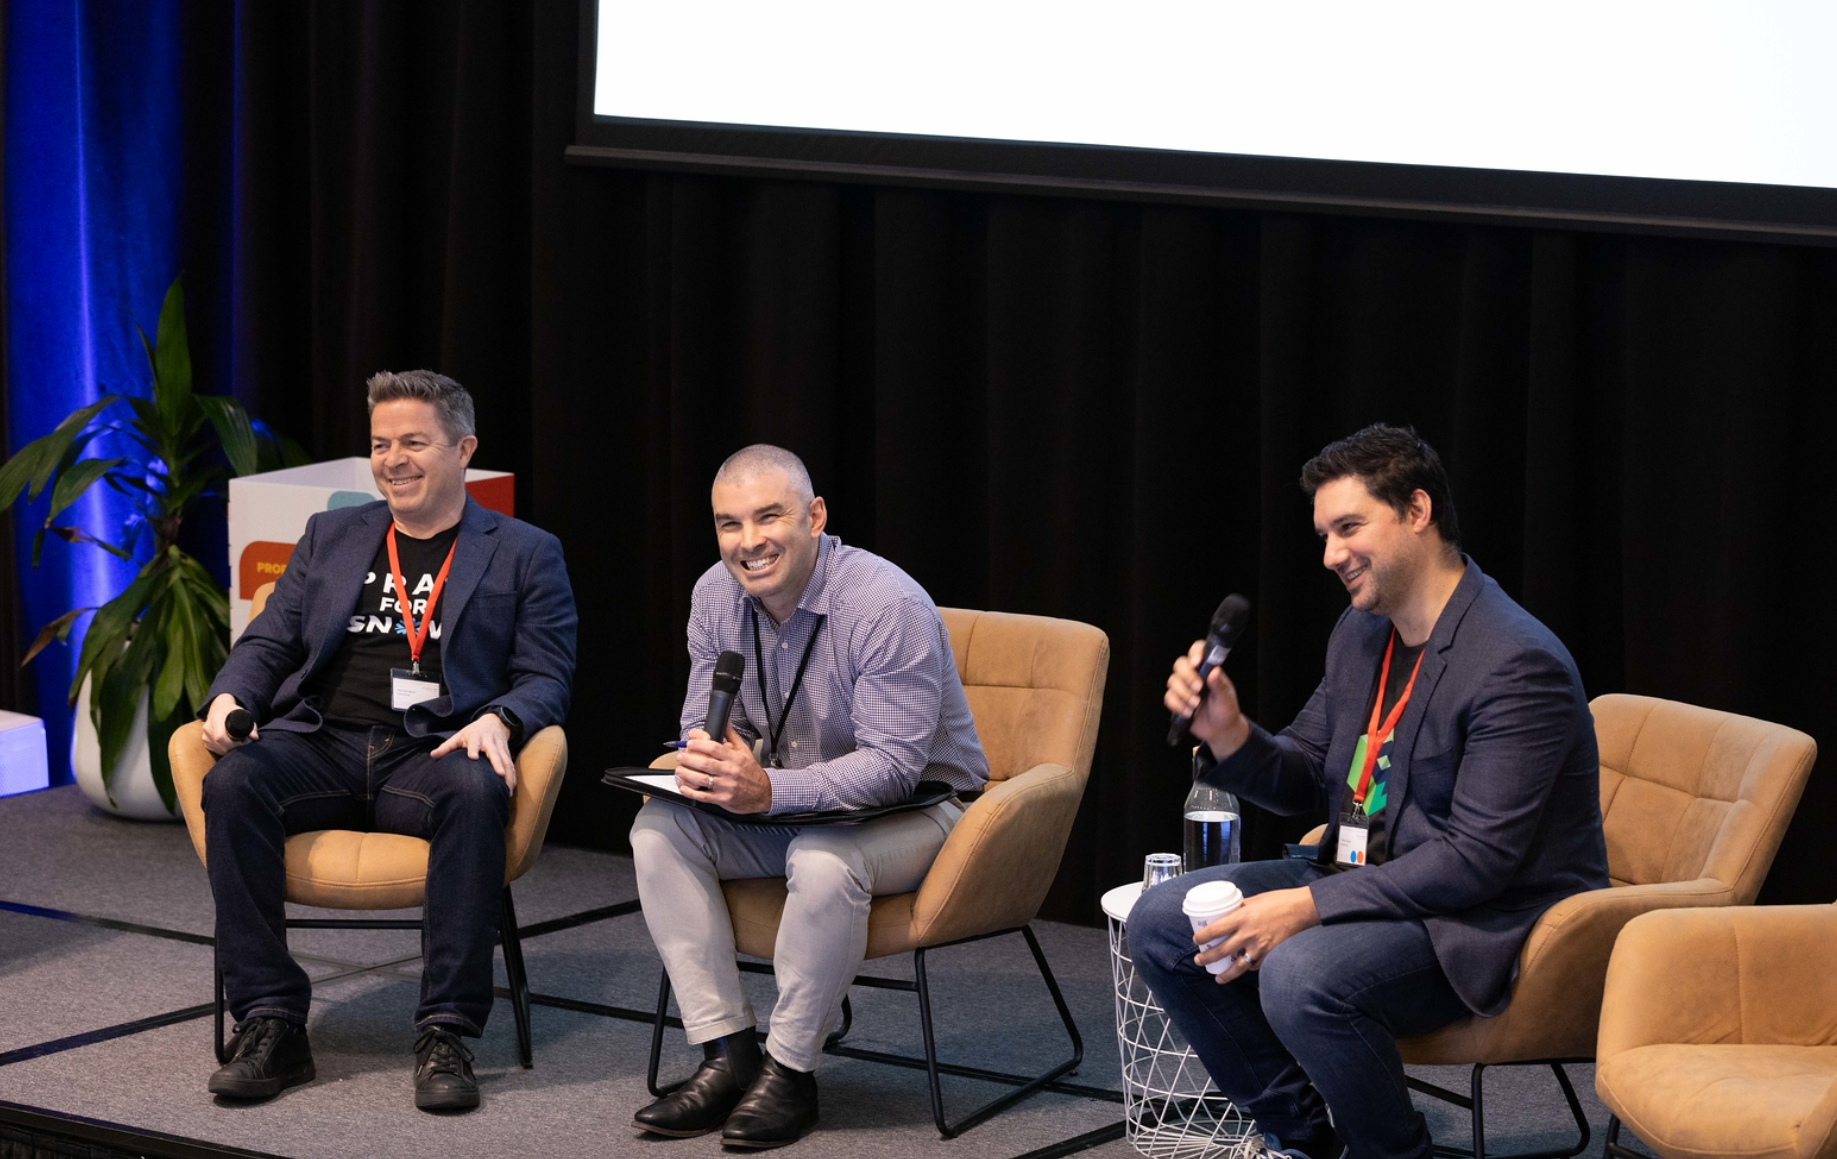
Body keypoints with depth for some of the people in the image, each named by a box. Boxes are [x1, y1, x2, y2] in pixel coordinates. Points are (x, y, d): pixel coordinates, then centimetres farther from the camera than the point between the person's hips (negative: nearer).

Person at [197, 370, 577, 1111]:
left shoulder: (524, 554, 15)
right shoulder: (332, 537, 24)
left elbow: (545, 679, 6)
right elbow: (268, 642, 19)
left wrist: (498, 721, -17)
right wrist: (229, 696, -4)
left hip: (432, 754, -2)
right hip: (320, 745, 3)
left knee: (474, 793, -38)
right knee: (233, 783, -30)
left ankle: (446, 1034, -33)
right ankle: (270, 1027, -27)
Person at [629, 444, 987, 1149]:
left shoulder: (889, 605, -25)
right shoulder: (717, 595, -4)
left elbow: (894, 764, -29)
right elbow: (705, 720, 4)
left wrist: (767, 790, -42)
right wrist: (705, 761, -23)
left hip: (913, 808, -6)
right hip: (790, 808, 7)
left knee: (823, 858, -37)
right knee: (659, 826, -16)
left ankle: (790, 1071, -19)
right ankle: (727, 1053, -15)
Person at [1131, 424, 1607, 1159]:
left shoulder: (1517, 664, -22)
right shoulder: (1361, 632, 8)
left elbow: (1478, 859, -26)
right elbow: (1303, 781, 16)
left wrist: (1309, 906, -28)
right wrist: (1230, 737, -8)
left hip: (1489, 920, -9)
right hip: (1367, 878, 9)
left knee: (1301, 976, -34)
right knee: (1160, 922, 0)